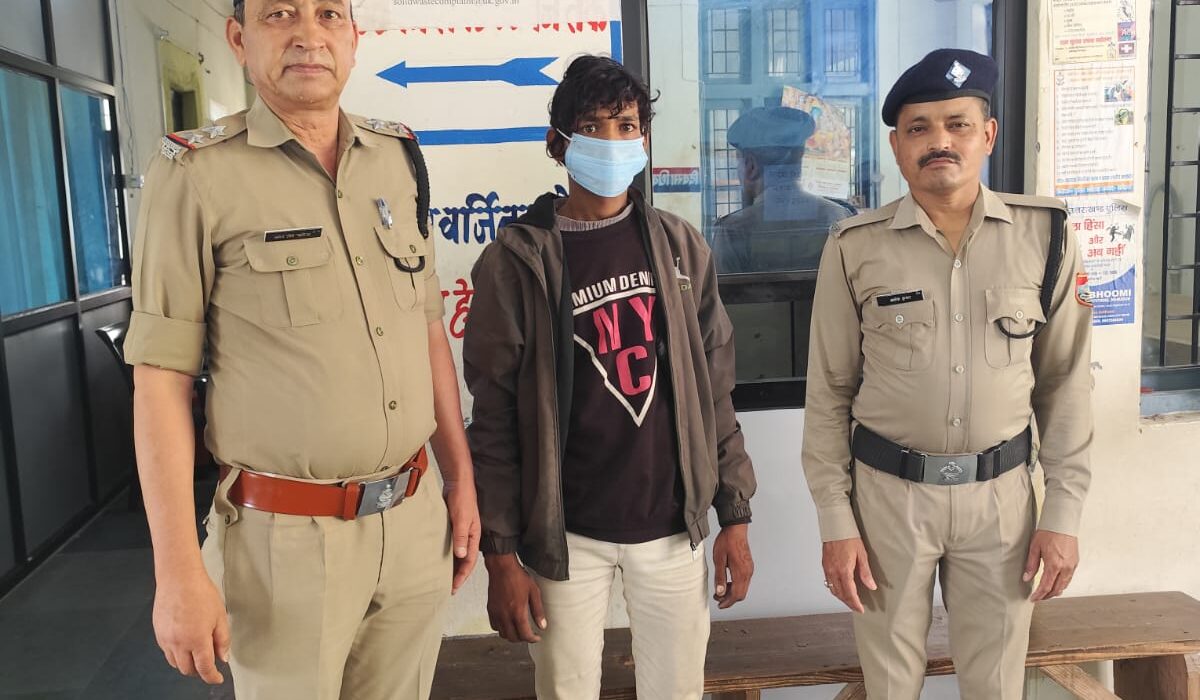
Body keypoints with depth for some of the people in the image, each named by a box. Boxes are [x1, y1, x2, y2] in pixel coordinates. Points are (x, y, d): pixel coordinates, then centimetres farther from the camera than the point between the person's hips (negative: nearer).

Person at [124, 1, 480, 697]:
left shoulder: (399, 158, 5)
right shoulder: (198, 172, -8)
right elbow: (162, 377, -9)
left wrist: (461, 478, 11)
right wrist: (178, 571, -10)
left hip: (415, 522, 4)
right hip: (289, 537, -4)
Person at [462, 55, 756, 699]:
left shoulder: (680, 248, 2)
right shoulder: (516, 261, -7)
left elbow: (714, 390, 6)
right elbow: (493, 418, -6)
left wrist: (735, 515, 4)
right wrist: (500, 553, -8)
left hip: (674, 528, 3)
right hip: (565, 537, -2)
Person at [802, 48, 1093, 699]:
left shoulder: (1044, 236, -4)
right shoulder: (855, 248, -7)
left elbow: (1065, 384, 2)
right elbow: (829, 394, -2)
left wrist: (1063, 513, 0)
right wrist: (835, 522, -4)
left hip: (1001, 492, 1)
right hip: (887, 491, -1)